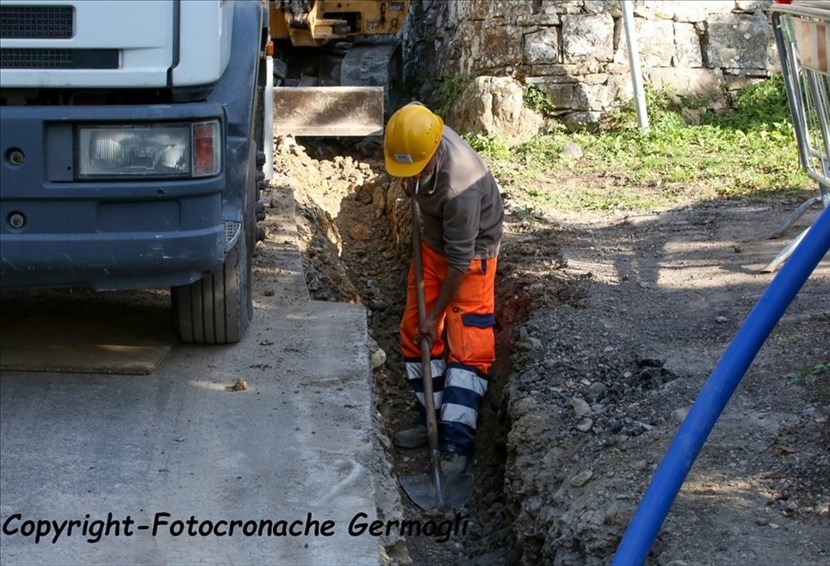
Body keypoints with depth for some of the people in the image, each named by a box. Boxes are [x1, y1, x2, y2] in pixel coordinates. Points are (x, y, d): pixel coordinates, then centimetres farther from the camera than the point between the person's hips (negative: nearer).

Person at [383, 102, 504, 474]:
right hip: (433, 241, 8)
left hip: (472, 251, -7)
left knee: (466, 346, -10)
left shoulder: (460, 184, -39)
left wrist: (435, 314, -22)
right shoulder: (415, 138, -21)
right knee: (414, 331, 8)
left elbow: (460, 260, -30)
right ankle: (431, 419, 19)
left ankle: (456, 443, -8)